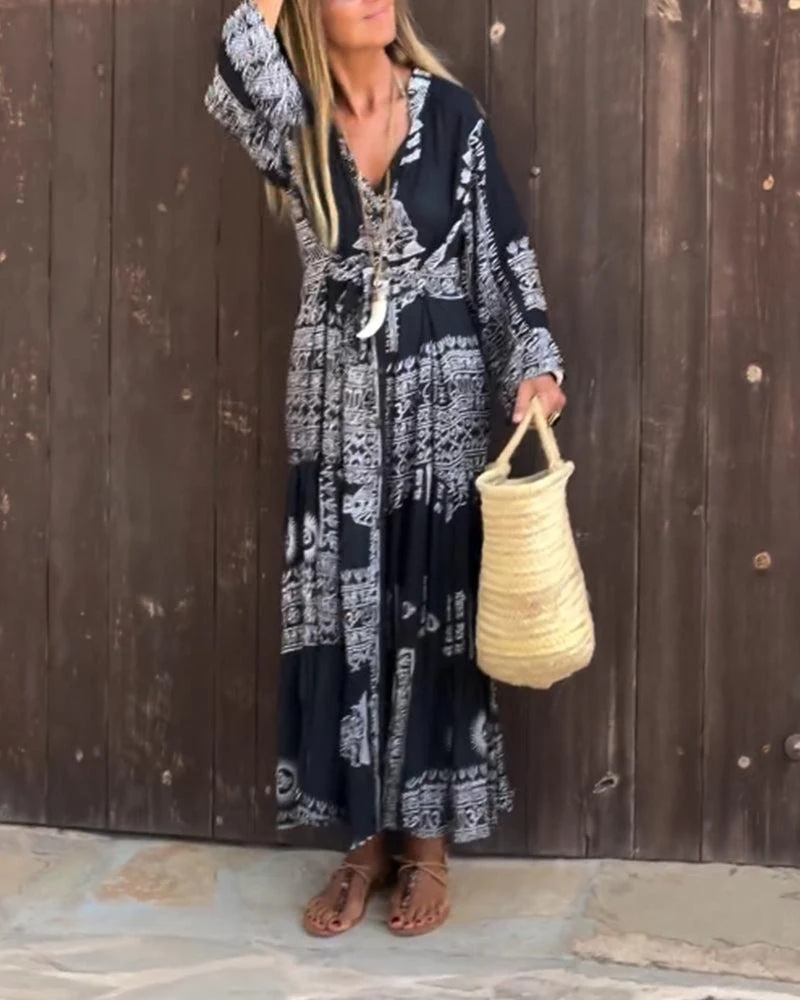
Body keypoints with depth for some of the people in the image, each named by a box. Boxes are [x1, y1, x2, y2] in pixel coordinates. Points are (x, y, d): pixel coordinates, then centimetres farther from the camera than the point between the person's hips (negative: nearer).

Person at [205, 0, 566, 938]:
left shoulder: (449, 112, -1)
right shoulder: (294, 125, 1)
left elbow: (503, 251, -2)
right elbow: (240, 87, -24)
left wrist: (534, 362, -13)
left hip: (439, 397, -1)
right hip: (336, 404, 2)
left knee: (431, 614, 5)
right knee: (342, 615, 5)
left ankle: (427, 841, 18)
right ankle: (367, 837, 20)